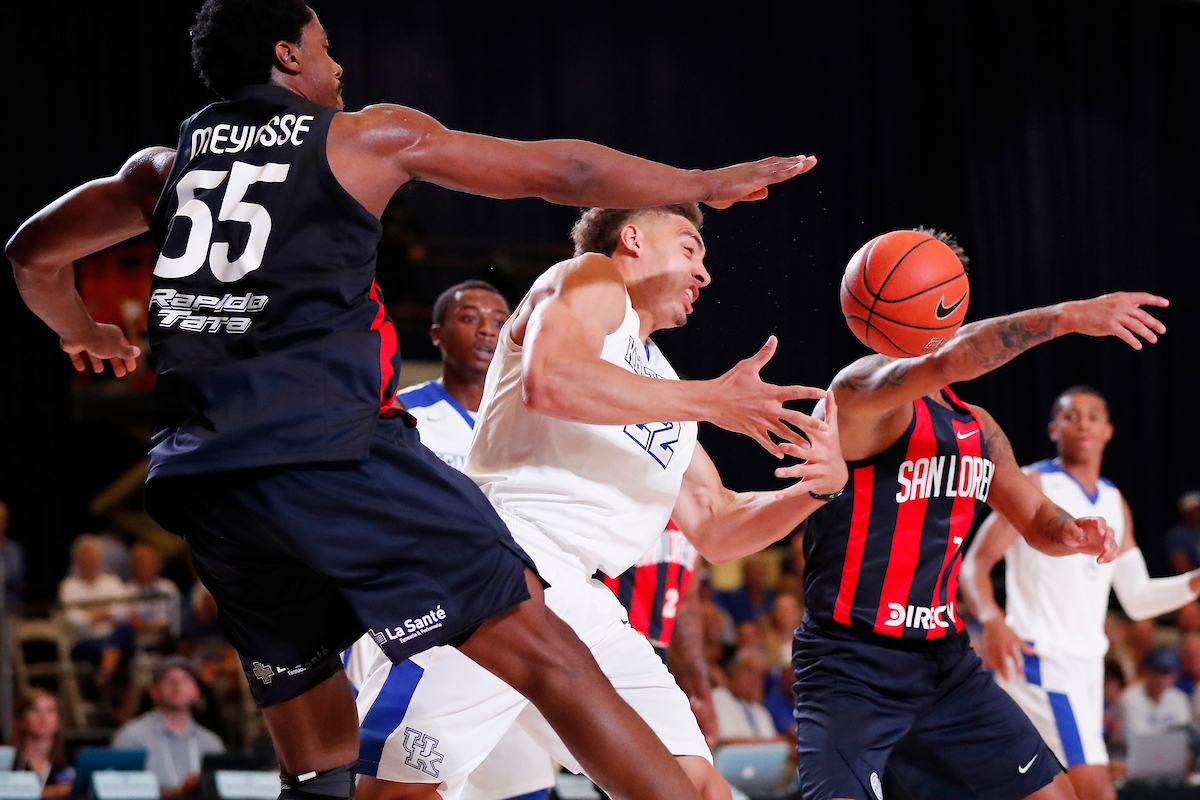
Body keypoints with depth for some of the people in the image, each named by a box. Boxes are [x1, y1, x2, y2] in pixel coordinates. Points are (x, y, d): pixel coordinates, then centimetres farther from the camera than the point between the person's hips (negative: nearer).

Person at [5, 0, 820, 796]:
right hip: (330, 452, -5)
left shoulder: (166, 164, 21)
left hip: (199, 479, 5)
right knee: (540, 647, -7)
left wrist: (86, 334, 50)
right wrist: (705, 183, 25)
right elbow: (561, 171, 13)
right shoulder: (369, 138, 9)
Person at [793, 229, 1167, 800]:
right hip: (853, 662, -8)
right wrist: (1069, 317, -35)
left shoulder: (976, 427, 14)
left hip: (943, 661, 8)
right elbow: (950, 362, -33)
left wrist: (1075, 532, -4)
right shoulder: (863, 390, -13)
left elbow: (1035, 520, 21)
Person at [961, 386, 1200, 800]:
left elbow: (1137, 599, 18)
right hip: (1041, 658, -8)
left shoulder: (1114, 504, 17)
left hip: (1088, 664, 8)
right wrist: (992, 620, -28)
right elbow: (974, 564, -9)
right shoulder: (1032, 485, -4)